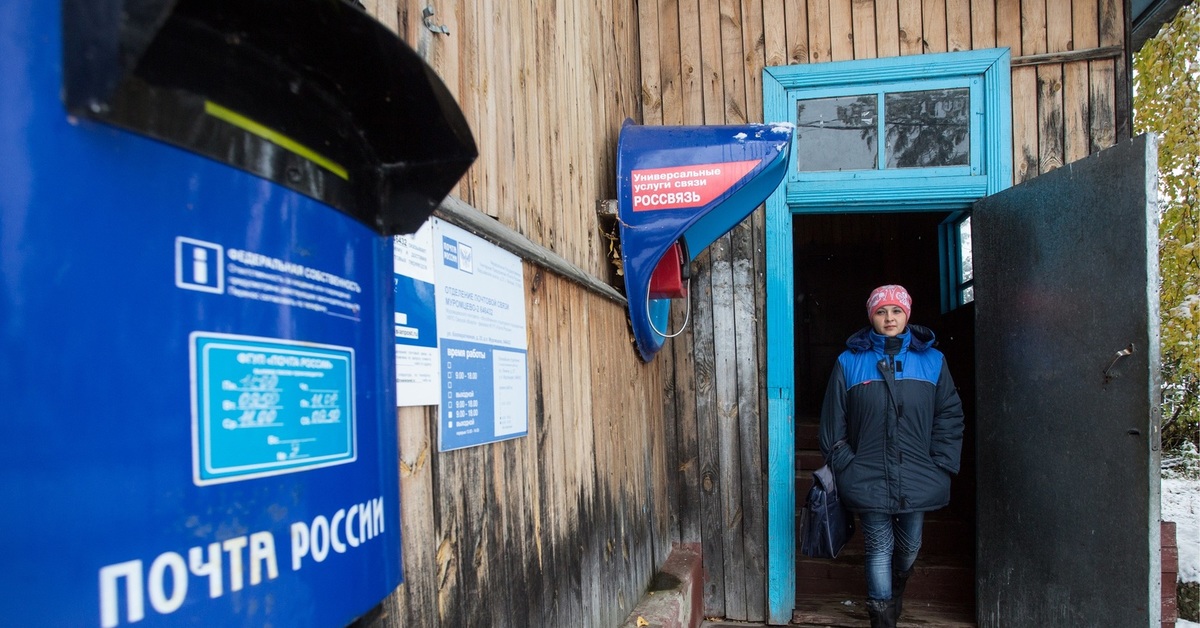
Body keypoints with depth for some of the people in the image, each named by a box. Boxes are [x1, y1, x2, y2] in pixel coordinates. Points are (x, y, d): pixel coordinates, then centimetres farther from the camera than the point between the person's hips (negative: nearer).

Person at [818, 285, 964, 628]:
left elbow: (949, 416, 4)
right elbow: (833, 423, 0)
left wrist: (942, 466, -3)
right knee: (879, 549, 4)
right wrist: (845, 466, -4)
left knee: (909, 547, 18)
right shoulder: (850, 362, -1)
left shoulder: (932, 360, 3)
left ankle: (896, 593, 46)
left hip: (917, 480, 2)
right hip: (869, 479, -2)